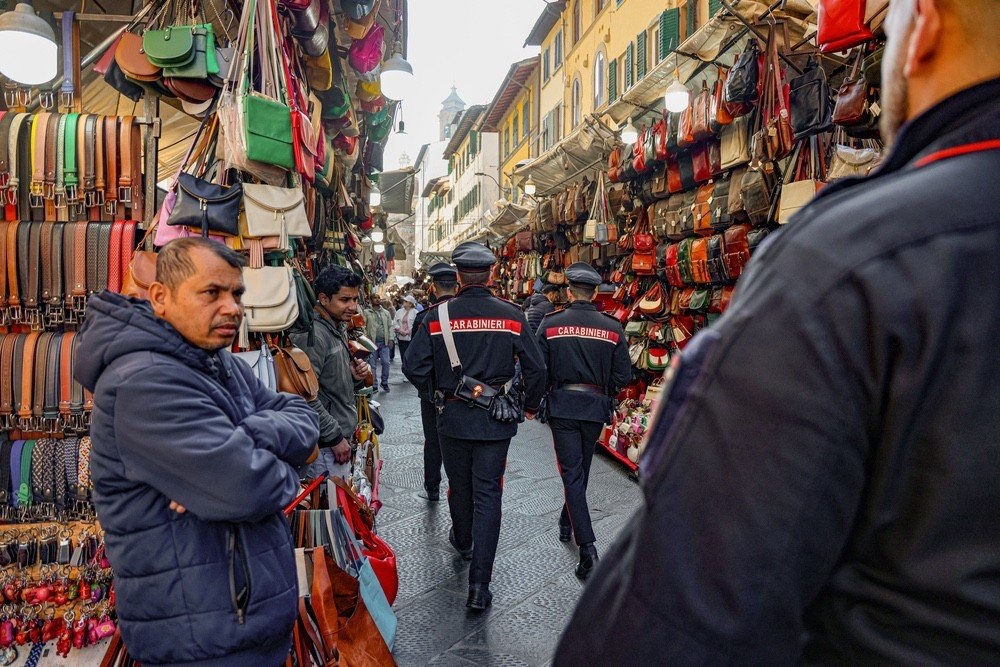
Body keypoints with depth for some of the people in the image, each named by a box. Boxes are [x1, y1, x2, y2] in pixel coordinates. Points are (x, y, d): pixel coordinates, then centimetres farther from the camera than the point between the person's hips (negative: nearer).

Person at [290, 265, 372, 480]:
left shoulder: (340, 330, 12)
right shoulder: (313, 335, -19)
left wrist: (356, 378, 1)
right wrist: (335, 437, -19)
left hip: (342, 438, 9)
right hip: (325, 447, -9)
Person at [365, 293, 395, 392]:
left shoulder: (386, 312, 11)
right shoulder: (366, 312, 1)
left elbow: (390, 326, 11)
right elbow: (363, 327, -4)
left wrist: (391, 339, 2)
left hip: (384, 342, 2)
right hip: (372, 342, -2)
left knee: (386, 363, 0)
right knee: (372, 365, 3)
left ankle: (384, 382, 16)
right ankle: (374, 385, 13)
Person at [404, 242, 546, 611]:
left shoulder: (438, 316, -8)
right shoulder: (512, 316, -6)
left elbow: (414, 366, -8)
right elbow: (536, 368, -3)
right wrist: (531, 404, 15)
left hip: (452, 417, 1)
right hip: (496, 419, 0)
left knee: (459, 485, 22)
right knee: (488, 493, 4)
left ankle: (462, 541, 49)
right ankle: (479, 585, 2)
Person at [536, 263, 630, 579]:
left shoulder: (550, 324, -7)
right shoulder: (613, 328, -4)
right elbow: (623, 376, -4)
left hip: (562, 405, -2)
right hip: (595, 407, 2)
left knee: (571, 473, 1)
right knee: (581, 469, 21)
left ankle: (587, 547, -8)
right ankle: (567, 523, 42)